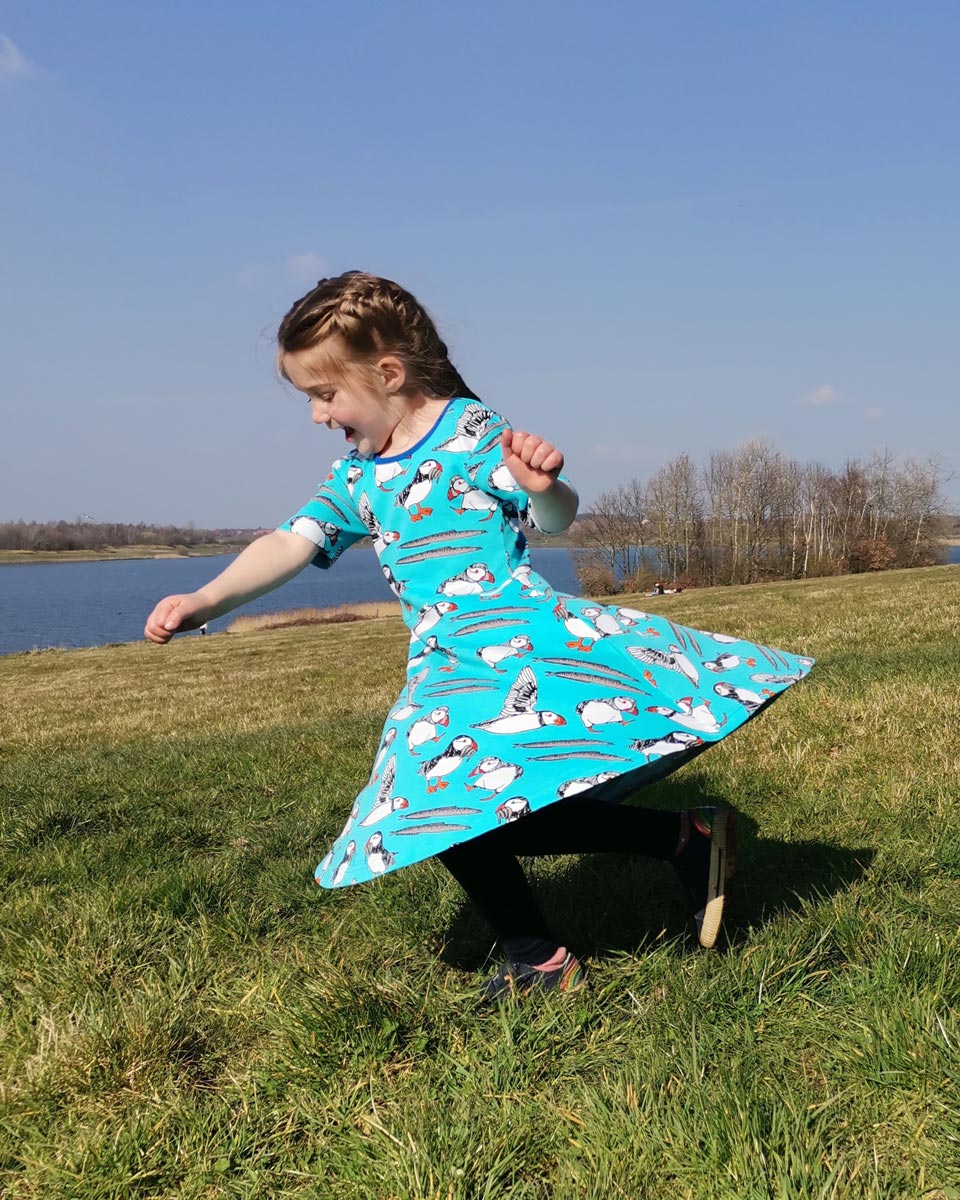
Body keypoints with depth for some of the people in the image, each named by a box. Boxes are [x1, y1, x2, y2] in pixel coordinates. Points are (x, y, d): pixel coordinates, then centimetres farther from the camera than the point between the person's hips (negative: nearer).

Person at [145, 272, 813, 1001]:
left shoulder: (471, 432, -5)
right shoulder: (357, 477, 14)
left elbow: (554, 519, -11)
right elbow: (291, 544, 9)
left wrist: (545, 487, -36)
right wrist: (205, 602, -4)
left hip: (524, 635, -7)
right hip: (449, 667, 7)